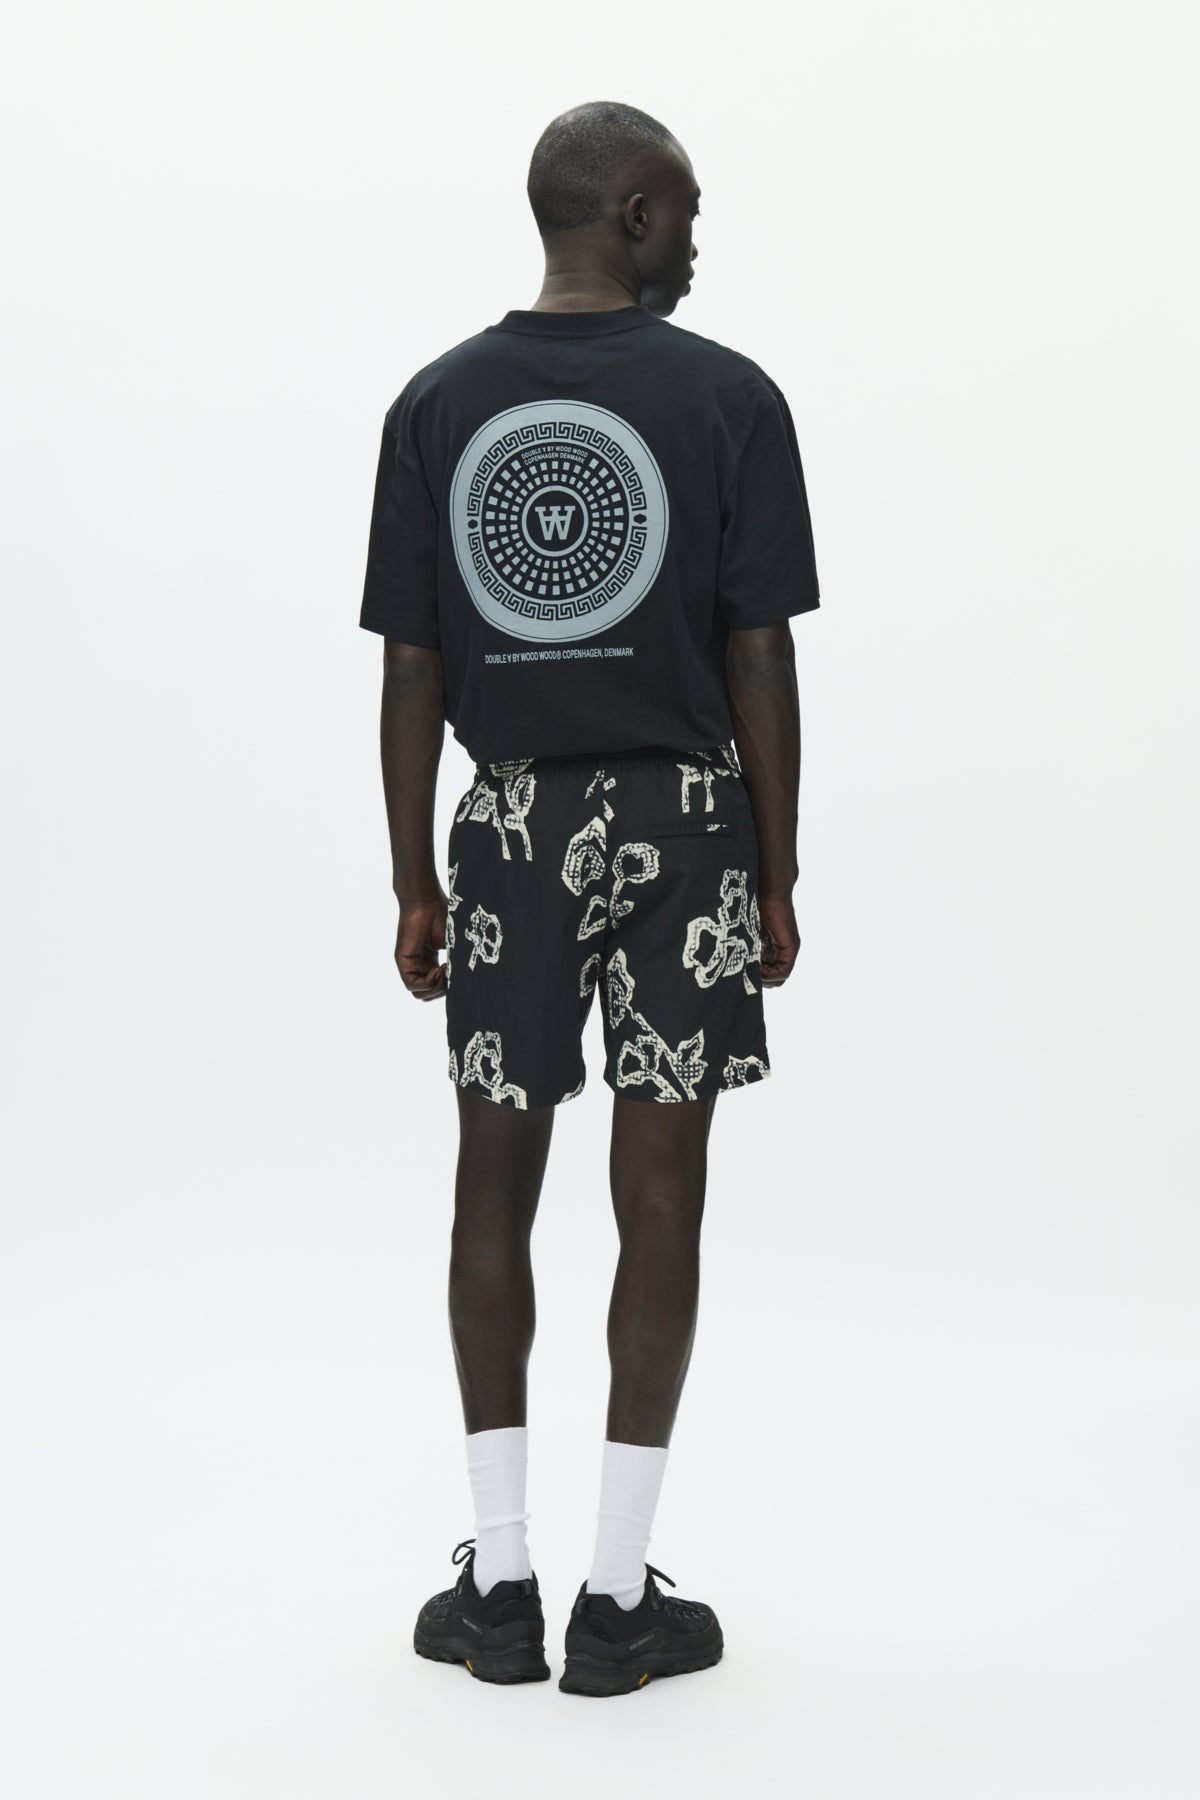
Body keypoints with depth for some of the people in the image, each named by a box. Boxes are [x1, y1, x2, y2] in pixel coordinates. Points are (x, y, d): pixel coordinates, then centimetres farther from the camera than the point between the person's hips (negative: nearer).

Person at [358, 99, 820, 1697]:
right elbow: (760, 662, -7)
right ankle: (619, 1595, 8)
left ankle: (501, 1583, 14)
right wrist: (777, 880, 1)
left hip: (509, 828, 2)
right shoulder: (727, 397, -6)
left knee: (497, 1184, 10)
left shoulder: (437, 404, 2)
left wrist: (415, 886, 9)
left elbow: (412, 673, 2)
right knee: (660, 1194, 3)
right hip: (681, 823, -2)